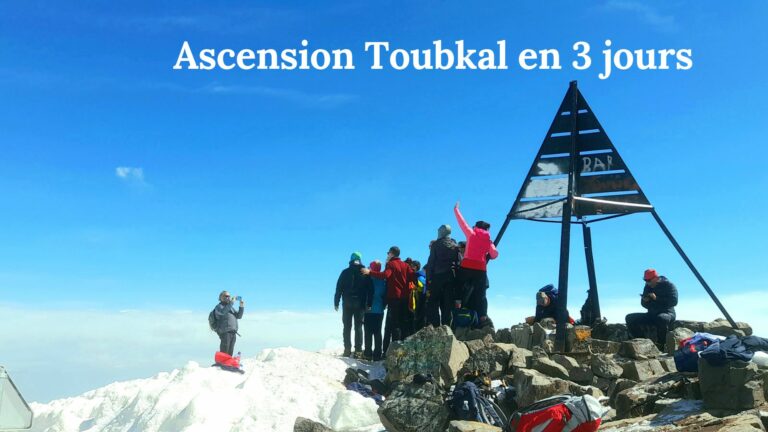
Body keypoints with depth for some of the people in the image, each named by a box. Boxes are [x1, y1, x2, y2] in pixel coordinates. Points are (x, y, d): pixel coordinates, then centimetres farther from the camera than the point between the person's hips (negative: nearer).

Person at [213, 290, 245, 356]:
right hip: (225, 332, -7)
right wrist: (230, 303, -24)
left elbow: (238, 316, 17)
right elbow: (223, 312, -20)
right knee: (224, 352, -12)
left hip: (233, 333, 7)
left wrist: (241, 306, 3)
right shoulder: (219, 307, 2)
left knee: (230, 353, 5)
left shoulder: (231, 307, 25)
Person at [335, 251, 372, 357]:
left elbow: (339, 288, -1)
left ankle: (347, 350, 0)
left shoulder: (345, 272, 0)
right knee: (358, 327, 4)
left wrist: (336, 302, 3)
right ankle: (358, 350, -2)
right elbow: (369, 290, -1)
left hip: (347, 303, 0)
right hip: (360, 304, 0)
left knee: (347, 327, 5)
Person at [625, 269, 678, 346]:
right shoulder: (648, 287, 9)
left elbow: (674, 301, -20)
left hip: (667, 313, -6)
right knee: (630, 318, -9)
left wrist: (657, 298, -25)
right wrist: (645, 301, -8)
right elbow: (645, 305, 17)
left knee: (661, 318, -43)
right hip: (651, 314, 6)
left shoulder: (668, 285, -7)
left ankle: (661, 345, -29)